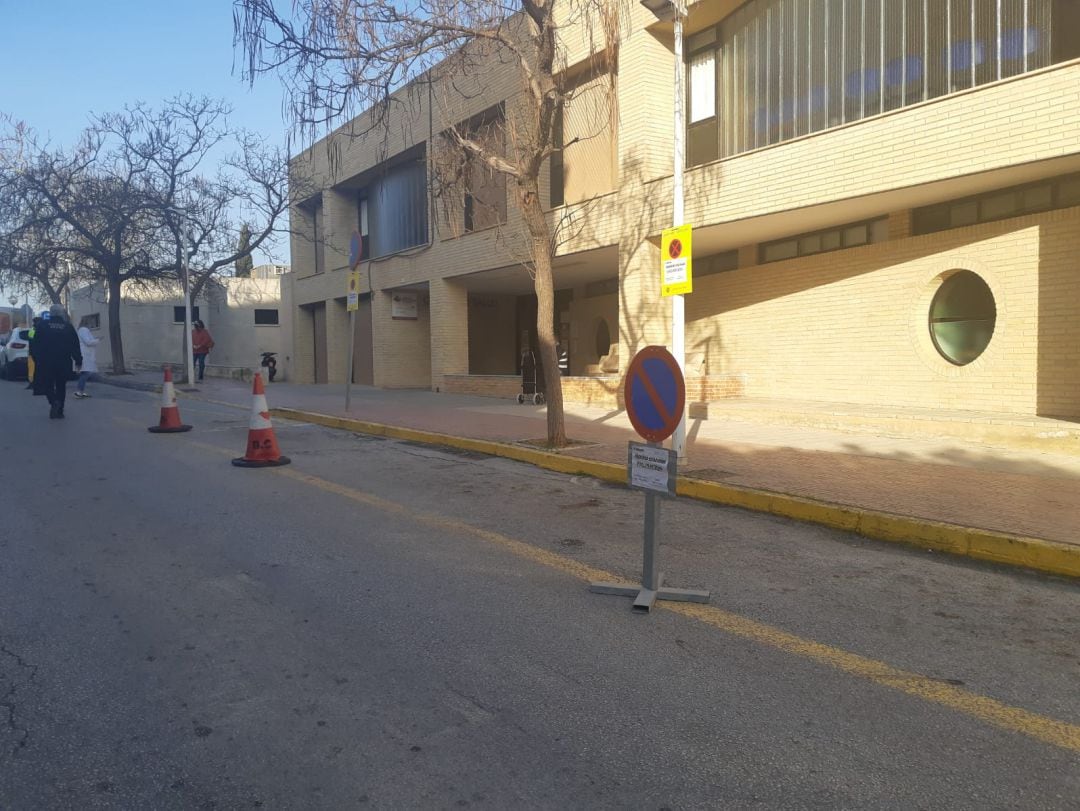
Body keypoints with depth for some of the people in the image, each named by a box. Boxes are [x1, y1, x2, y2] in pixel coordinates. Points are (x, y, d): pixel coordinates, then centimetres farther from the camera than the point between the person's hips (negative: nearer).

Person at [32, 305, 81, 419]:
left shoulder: (43, 326, -1)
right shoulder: (68, 327, 1)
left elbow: (37, 344, 1)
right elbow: (75, 345, 2)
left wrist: (37, 359, 8)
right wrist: (78, 360, 7)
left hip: (47, 362, -1)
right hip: (64, 362, 1)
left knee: (48, 384, 8)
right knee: (61, 386, 9)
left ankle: (53, 401, -20)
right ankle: (59, 411, 8)